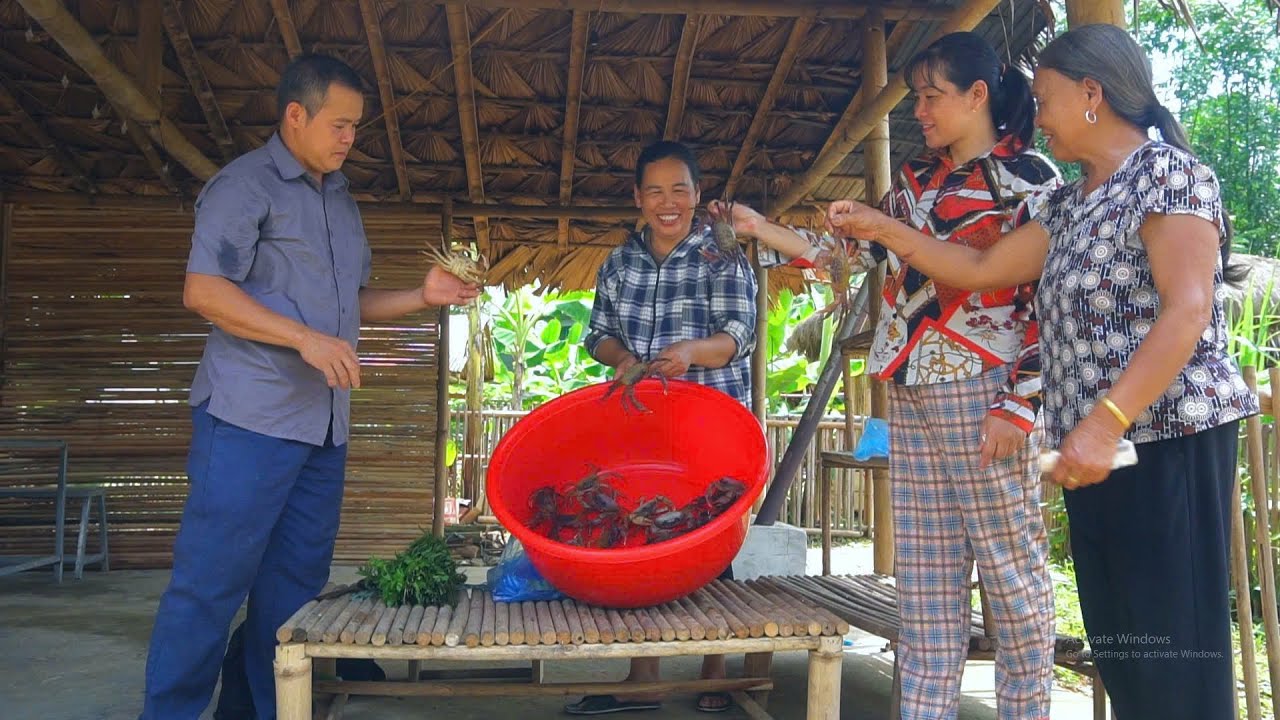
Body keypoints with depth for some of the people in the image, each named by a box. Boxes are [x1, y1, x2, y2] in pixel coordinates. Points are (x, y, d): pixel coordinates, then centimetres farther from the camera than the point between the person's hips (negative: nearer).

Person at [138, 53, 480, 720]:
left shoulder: (340, 201, 20)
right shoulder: (246, 183, -4)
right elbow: (203, 290, -13)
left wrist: (422, 298, 11)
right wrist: (306, 339, -20)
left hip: (325, 424, 8)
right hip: (250, 420, -7)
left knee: (295, 584, 12)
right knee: (211, 581, -3)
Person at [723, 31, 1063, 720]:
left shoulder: (1029, 177, -3)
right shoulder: (916, 179, 17)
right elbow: (858, 248, 17)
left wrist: (1020, 404, -15)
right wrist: (760, 229, 11)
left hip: (983, 393, -6)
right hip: (909, 392, 7)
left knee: (1010, 560, 1)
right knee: (923, 569, 9)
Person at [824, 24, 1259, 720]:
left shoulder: (1167, 172, -7)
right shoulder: (1070, 204, 19)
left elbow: (1187, 311, -18)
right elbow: (980, 269, 20)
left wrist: (1103, 425, -26)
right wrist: (883, 229, 16)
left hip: (1167, 441, -8)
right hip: (1099, 447, 8)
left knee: (1173, 638, -5)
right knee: (1115, 637, 10)